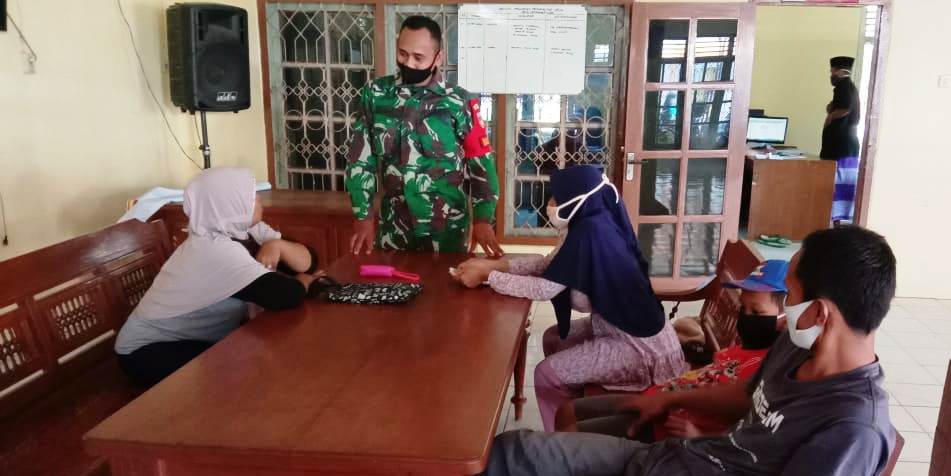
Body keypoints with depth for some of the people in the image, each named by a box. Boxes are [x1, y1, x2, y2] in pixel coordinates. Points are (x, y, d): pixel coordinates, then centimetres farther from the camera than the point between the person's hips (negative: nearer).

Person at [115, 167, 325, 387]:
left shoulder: (243, 230, -6)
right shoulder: (217, 251, -31)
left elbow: (309, 261, -6)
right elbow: (286, 295, -39)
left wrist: (276, 244, -26)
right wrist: (303, 281, -17)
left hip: (194, 338, 8)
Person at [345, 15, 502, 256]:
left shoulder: (459, 102, -8)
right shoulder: (375, 94, -1)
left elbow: (481, 163, -4)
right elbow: (360, 159, 2)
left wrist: (482, 219, -12)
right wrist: (363, 217, -2)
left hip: (446, 225, -2)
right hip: (393, 223, 2)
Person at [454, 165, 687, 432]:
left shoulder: (589, 232, -26)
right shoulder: (597, 223, 2)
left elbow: (542, 289, -21)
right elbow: (547, 264, 9)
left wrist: (487, 276, -11)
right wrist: (492, 264, 3)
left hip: (640, 347, -9)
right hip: (622, 327, 9)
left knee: (546, 375, -4)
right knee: (553, 340, 20)